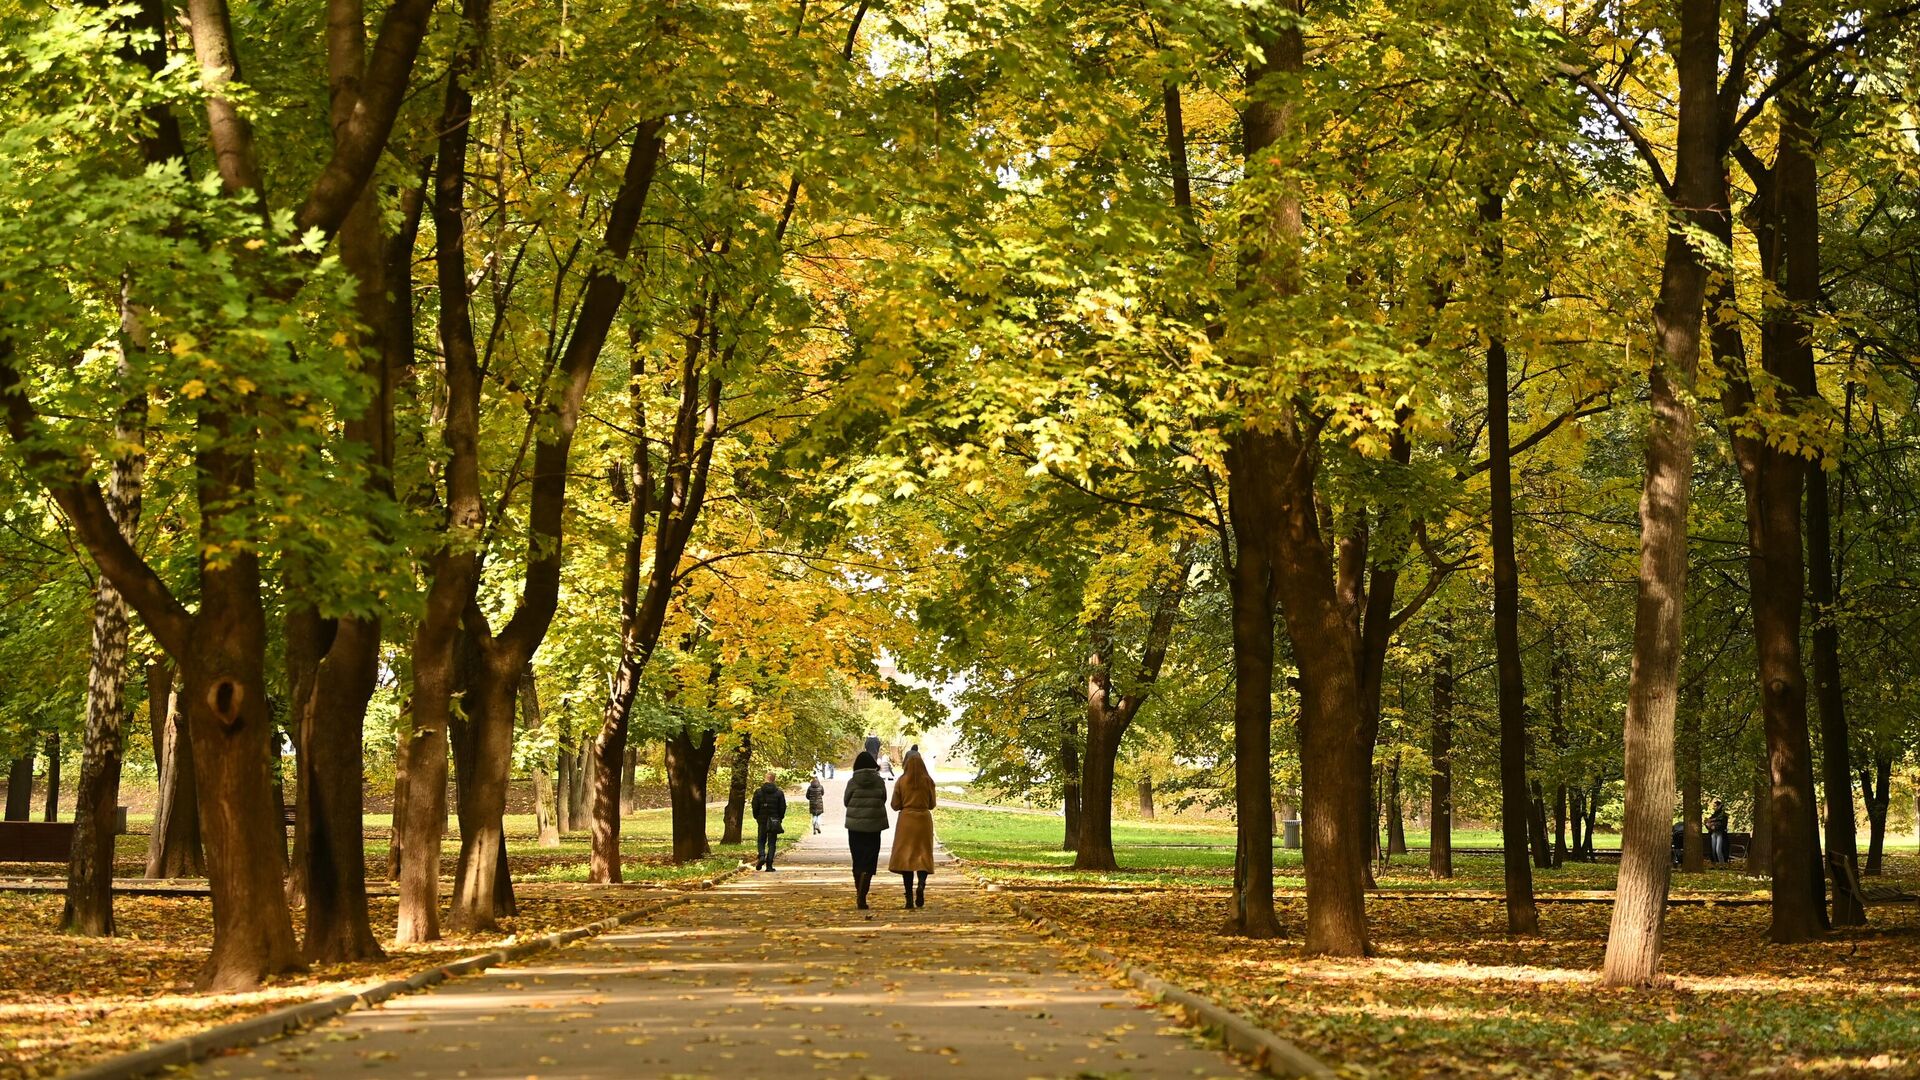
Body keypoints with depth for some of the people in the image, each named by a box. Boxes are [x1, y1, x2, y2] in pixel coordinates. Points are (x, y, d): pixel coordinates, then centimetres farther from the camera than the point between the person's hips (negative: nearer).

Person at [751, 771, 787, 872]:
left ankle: (762, 856, -14)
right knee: (772, 843, 4)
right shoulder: (779, 793, -2)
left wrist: (757, 818, 14)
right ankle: (769, 864, -2)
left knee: (761, 841, 13)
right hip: (774, 821, 0)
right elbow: (782, 807, 0)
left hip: (762, 821, 0)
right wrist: (780, 818, 14)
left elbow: (755, 807, -1)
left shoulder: (758, 792, -2)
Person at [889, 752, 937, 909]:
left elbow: (895, 805, -1)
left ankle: (910, 898, 1)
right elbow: (932, 804, 6)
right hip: (924, 820, 0)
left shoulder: (901, 781, -4)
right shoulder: (928, 781, -2)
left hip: (906, 821, 0)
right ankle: (921, 884, -21)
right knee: (923, 856, 7)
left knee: (905, 856, 4)